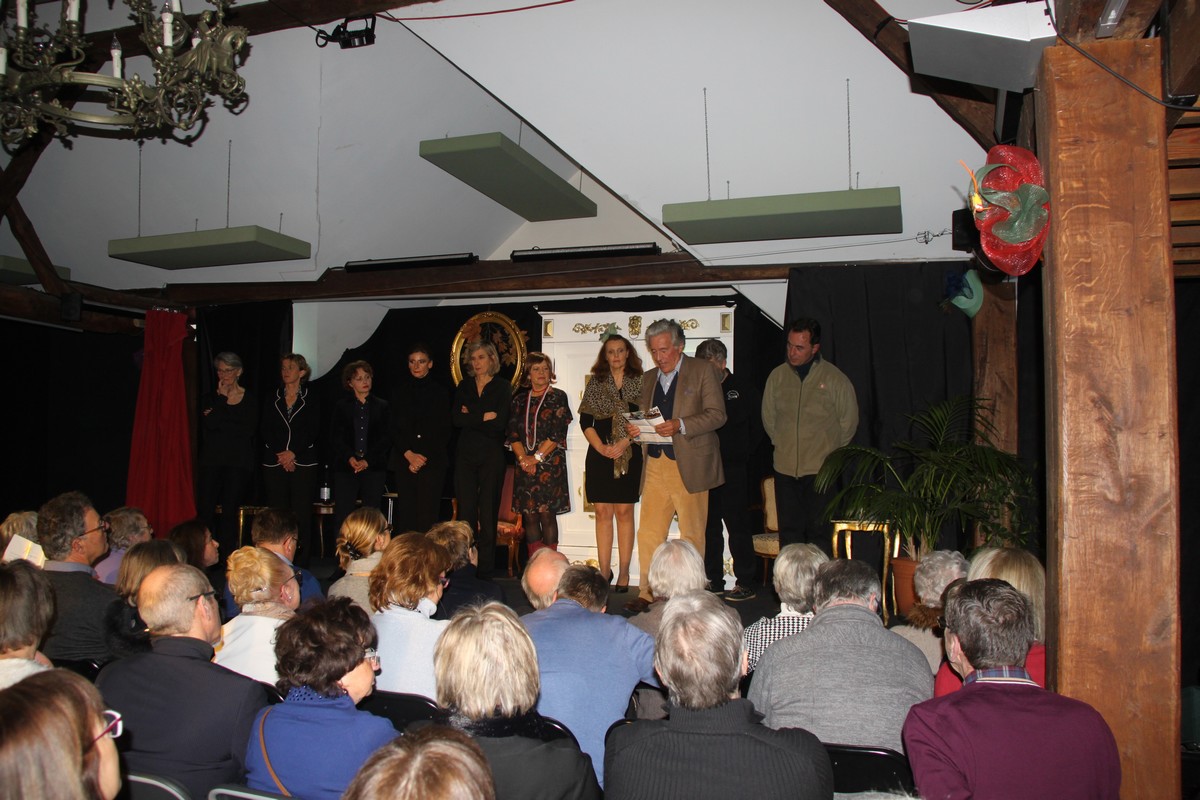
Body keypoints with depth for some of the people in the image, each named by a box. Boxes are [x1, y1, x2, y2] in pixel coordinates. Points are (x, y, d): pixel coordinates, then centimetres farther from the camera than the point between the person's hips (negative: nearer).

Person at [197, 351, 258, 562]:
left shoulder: (249, 398, 5)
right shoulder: (210, 398, 11)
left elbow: (250, 430, -8)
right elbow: (208, 424, -7)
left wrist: (219, 421, -6)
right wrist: (222, 397, -5)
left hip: (239, 462, -2)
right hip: (212, 460, 2)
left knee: (230, 511, 0)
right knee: (205, 510, -6)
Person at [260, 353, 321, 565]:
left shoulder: (310, 399, 7)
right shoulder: (273, 399, 13)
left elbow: (313, 431, -1)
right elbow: (264, 430, 6)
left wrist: (293, 453, -12)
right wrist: (280, 454, -7)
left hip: (304, 463, -2)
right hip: (274, 463, 2)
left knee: (302, 514, -6)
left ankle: (302, 562, -2)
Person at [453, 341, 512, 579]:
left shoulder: (502, 387, 4)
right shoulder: (464, 386, 13)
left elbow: (500, 424, -10)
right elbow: (456, 418, -2)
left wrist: (471, 416, -7)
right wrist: (485, 417, -8)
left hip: (492, 455, -3)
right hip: (466, 454, 3)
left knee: (488, 512, -3)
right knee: (465, 511, 0)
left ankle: (485, 570, 2)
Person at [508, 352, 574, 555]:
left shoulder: (558, 397, 2)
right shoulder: (519, 400, 13)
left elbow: (558, 433, -6)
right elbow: (513, 433, 7)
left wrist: (537, 457, -11)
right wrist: (523, 458, -8)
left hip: (549, 463, -3)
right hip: (525, 465, 4)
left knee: (547, 514, -5)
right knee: (529, 516, 2)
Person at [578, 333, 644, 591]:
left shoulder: (639, 381, 4)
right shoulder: (596, 382, 8)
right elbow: (585, 421, 4)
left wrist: (624, 442, -14)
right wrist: (600, 447, -9)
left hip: (629, 455, -1)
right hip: (600, 454, 1)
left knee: (624, 511, 0)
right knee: (603, 512, 1)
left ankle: (623, 573, 5)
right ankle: (604, 572, 6)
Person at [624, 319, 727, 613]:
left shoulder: (703, 371, -1)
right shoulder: (649, 378, 17)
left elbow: (717, 414, -8)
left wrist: (680, 425, -21)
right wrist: (635, 429, -2)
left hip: (690, 465, -5)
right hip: (655, 465, 5)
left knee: (692, 535, 3)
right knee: (648, 533, 1)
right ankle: (648, 593, 10)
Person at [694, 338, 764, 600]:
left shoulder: (744, 391, 1)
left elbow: (757, 430, 3)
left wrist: (739, 456, -3)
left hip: (732, 470, -4)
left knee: (737, 526, -1)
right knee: (708, 526, 9)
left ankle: (746, 584, 6)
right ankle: (713, 581, 19)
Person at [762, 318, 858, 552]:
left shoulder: (835, 378, -4)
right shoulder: (777, 376, 5)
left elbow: (849, 422, 8)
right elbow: (768, 417, 18)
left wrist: (829, 451, 9)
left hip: (820, 470, -3)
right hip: (785, 469, 3)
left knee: (818, 532, -5)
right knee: (789, 531, 6)